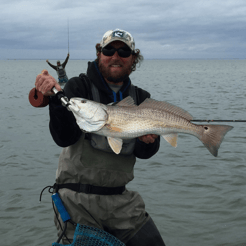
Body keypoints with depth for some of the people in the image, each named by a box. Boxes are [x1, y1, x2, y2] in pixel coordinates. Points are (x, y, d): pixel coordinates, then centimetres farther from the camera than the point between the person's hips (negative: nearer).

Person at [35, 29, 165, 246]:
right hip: (78, 199, -4)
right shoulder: (79, 87, -5)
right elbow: (65, 138, -18)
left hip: (121, 199, 4)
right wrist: (56, 97, -32)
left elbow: (144, 153, 4)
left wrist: (148, 140, -18)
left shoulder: (140, 98, 8)